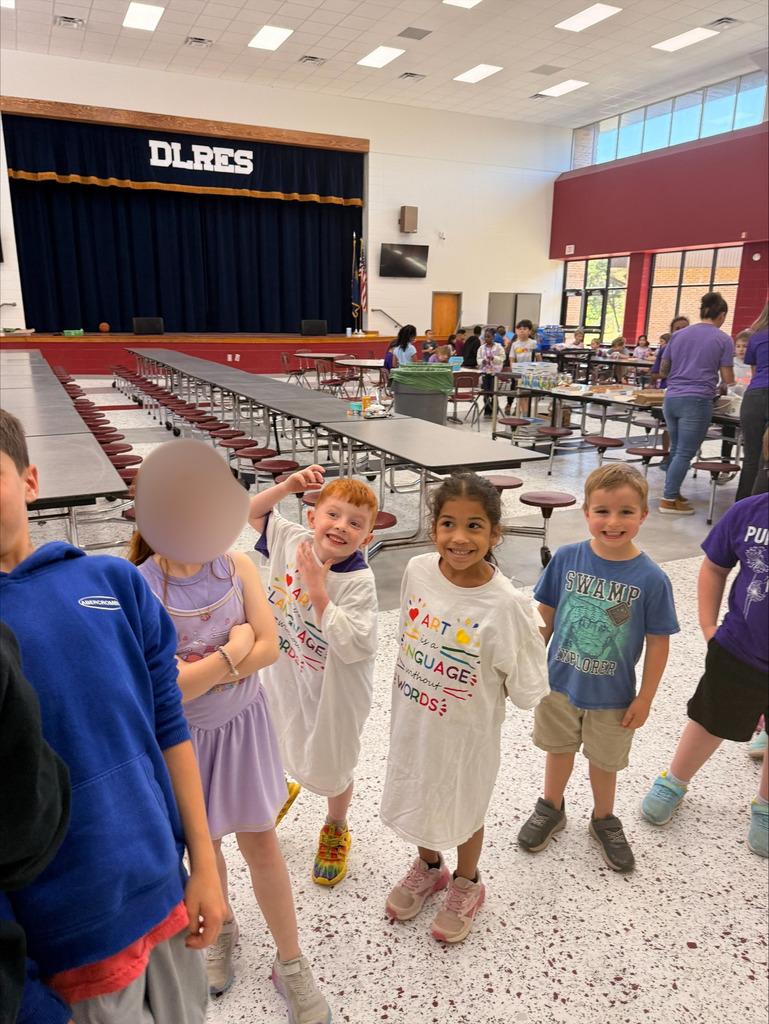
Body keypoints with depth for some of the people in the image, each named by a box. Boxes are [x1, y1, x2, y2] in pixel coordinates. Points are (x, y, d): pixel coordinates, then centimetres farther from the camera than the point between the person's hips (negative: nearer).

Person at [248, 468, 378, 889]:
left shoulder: (358, 582, -30)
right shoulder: (292, 541, -14)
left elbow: (352, 648, -36)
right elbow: (251, 512, 2)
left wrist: (317, 589, -36)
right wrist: (287, 487, -15)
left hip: (333, 691, -4)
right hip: (284, 674, 4)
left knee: (330, 766, 19)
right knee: (281, 751, 27)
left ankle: (335, 830, 51)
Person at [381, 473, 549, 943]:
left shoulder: (507, 605, -29)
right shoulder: (418, 571, -16)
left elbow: (527, 692, -19)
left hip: (467, 730, -4)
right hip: (412, 717, 4)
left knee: (464, 806, 21)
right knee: (418, 793, 26)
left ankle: (467, 883, 53)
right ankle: (428, 866, 58)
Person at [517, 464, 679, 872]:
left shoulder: (651, 578, -19)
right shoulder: (567, 558, -15)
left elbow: (658, 642, -10)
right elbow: (545, 615, -4)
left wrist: (645, 698, -7)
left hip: (612, 696, -1)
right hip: (559, 683, 1)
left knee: (604, 761, 21)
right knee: (559, 748, 23)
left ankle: (604, 820, 48)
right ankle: (551, 809, 48)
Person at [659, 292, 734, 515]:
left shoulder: (678, 335, 12)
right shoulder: (723, 340, 0)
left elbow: (663, 371, 17)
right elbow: (728, 378, 0)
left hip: (671, 399, 5)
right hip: (697, 401, -5)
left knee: (676, 450, 17)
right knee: (685, 453, -1)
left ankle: (673, 492, 24)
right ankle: (669, 500, -1)